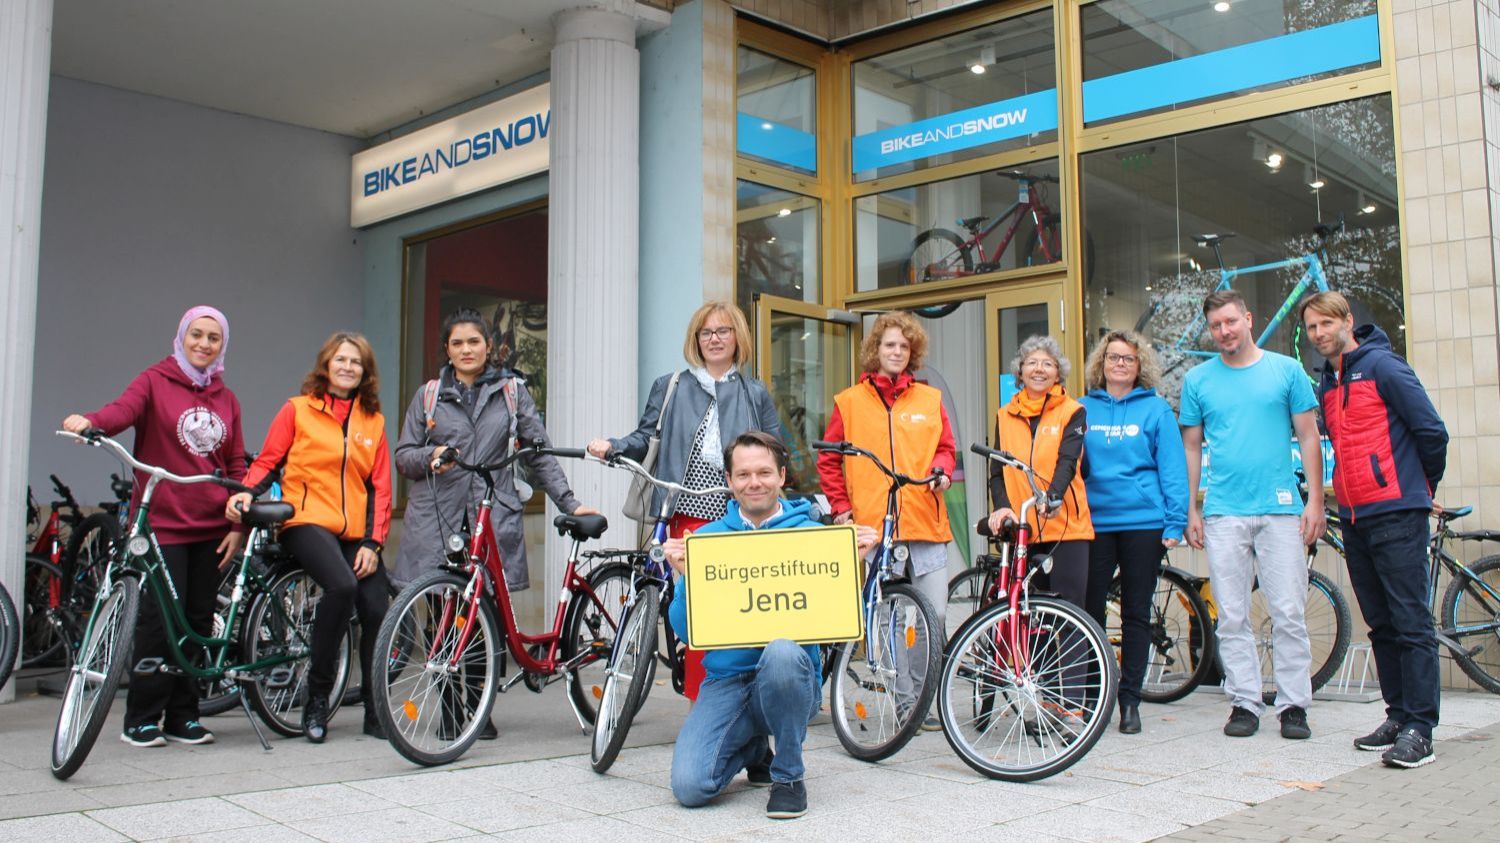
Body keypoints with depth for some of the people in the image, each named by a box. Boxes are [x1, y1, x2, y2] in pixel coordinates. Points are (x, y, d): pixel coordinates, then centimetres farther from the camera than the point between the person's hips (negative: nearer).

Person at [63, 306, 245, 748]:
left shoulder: (226, 399, 14)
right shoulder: (155, 382, 3)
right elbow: (123, 409, -18)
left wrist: (239, 525, 5)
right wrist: (89, 421, -40)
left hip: (210, 528, 4)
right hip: (161, 524, -4)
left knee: (199, 621, 7)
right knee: (160, 620, -8)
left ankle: (183, 716, 18)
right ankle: (141, 720, 6)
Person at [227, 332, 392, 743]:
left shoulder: (373, 420, 15)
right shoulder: (297, 410, 8)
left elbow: (380, 487, 11)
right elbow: (267, 461, 9)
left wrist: (373, 542, 1)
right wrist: (247, 492, -13)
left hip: (356, 534, 4)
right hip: (308, 522, -3)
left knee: (377, 613, -11)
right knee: (342, 586, -31)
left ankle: (376, 713, 8)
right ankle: (316, 696, -16)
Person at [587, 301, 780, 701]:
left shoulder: (755, 394, 16)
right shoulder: (670, 387, 14)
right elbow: (645, 438, 10)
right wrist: (611, 446, -9)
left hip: (739, 516, 1)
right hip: (690, 511, -1)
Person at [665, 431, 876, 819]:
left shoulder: (811, 533, 1)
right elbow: (685, 630, 2)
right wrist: (684, 576, -15)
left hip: (793, 680, -2)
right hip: (727, 679, 2)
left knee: (781, 651, -37)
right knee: (689, 786, -19)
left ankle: (788, 776, -11)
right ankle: (753, 749, 18)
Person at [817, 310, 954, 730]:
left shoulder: (930, 399, 13)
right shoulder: (850, 401, 9)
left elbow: (945, 447, 18)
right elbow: (828, 459, 12)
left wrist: (941, 471, -4)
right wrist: (840, 506, 3)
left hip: (926, 523, 2)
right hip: (872, 526, -1)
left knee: (934, 614, -4)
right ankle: (906, 701, 10)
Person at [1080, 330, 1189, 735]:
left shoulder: (1156, 409, 3)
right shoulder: (1083, 409, 8)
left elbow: (1173, 468, 1)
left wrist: (1175, 524, -6)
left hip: (1143, 522, -1)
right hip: (1094, 521, 1)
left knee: (1136, 614, 6)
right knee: (1089, 610, 1)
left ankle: (1129, 701, 14)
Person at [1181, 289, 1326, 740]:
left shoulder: (1286, 369, 6)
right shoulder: (1198, 380, 8)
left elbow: (1308, 437, 6)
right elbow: (1191, 447, 11)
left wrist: (1315, 500, -2)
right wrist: (1190, 509, 6)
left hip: (1281, 509, -1)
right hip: (1223, 513, 1)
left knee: (1289, 614, 0)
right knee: (1232, 617, 3)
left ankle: (1293, 705, 9)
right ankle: (1244, 703, 12)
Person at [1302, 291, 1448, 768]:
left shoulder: (1383, 366, -6)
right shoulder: (1326, 384, 16)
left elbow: (1431, 432, -7)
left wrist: (1422, 487, 6)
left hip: (1396, 514, -7)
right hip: (1354, 517, 8)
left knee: (1411, 622, -7)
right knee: (1381, 624, 11)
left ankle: (1420, 729, -6)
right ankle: (1399, 716, 18)